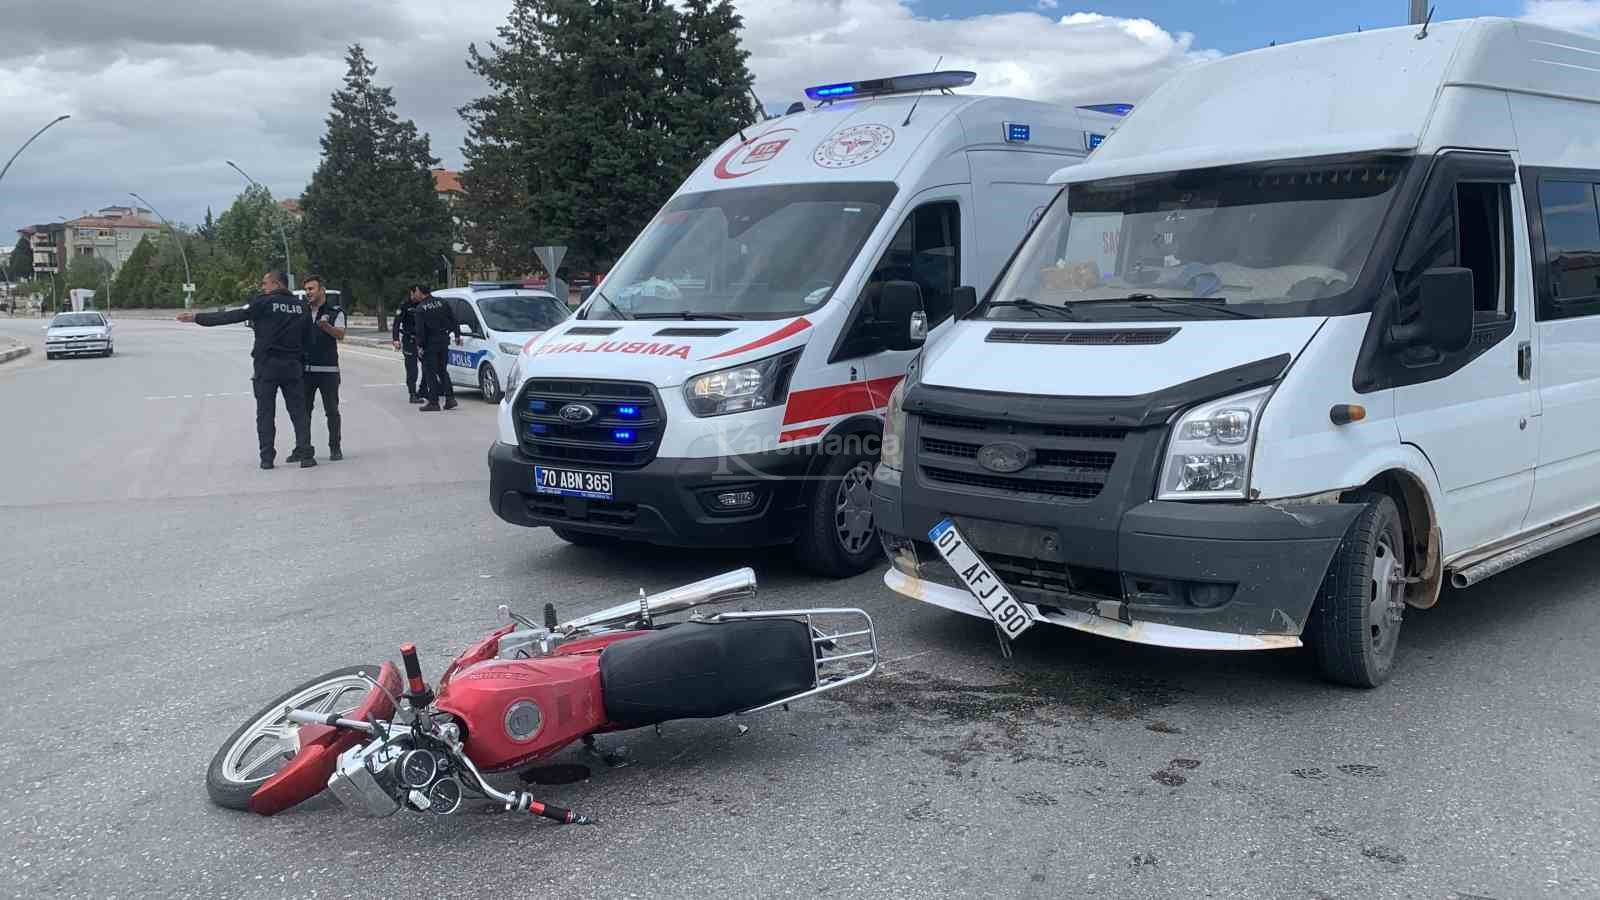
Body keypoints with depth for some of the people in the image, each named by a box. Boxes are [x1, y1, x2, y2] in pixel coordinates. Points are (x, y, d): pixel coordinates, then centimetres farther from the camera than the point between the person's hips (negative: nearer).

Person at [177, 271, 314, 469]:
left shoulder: (263, 303, -6)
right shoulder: (301, 306, 7)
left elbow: (231, 316, -5)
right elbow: (307, 337, 7)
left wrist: (197, 317, 1)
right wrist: (302, 367, 12)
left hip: (267, 366, -3)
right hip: (293, 366, 3)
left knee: (265, 413, 5)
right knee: (299, 411, 6)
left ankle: (267, 457, 2)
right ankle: (305, 454, 0)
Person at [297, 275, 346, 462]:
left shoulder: (335, 312, 4)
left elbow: (340, 334, -13)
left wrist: (327, 327, -32)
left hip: (328, 369, -3)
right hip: (305, 369, 4)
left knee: (332, 410, -1)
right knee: (303, 410, 4)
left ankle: (335, 447, 8)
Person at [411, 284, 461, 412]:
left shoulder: (421, 308, -9)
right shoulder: (442, 303, 5)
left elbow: (420, 329, -13)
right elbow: (453, 320, 8)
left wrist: (420, 345, -8)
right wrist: (457, 335, 15)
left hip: (430, 343, -5)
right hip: (444, 340, 5)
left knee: (430, 372, 1)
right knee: (443, 370, 15)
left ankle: (433, 402, -1)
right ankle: (450, 398, 8)